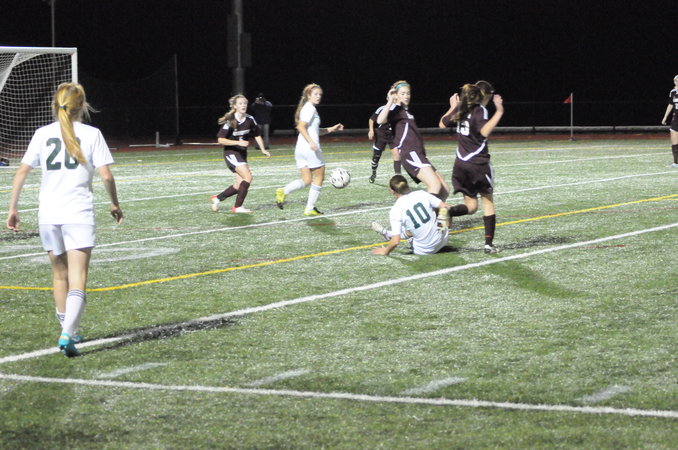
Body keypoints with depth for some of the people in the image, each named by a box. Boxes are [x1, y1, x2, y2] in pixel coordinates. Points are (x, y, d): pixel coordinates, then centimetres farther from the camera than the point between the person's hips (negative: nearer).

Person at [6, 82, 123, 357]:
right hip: (79, 213, -3)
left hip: (48, 214, 3)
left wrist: (13, 208, 9)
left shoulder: (42, 134, 7)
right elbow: (106, 175, -4)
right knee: (77, 278, -7)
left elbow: (22, 172, 3)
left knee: (60, 274, 19)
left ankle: (68, 331, 27)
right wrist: (115, 204, 12)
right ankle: (68, 333, -23)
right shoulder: (91, 134, 0)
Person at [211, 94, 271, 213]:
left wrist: (263, 150, 0)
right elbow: (220, 140, -18)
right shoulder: (230, 121, -17)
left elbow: (257, 135, 12)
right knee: (248, 177, -20)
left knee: (239, 184, 4)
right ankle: (238, 207, -10)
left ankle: (217, 198, 25)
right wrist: (238, 142, -26)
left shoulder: (250, 119, -1)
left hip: (242, 153, 7)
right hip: (231, 153, -7)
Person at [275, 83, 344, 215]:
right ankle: (310, 208, 5)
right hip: (311, 149, -9)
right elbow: (301, 127, -21)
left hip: (300, 149, 9)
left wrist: (331, 129, 21)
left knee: (306, 180, 9)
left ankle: (283, 191, -11)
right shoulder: (310, 108, -9)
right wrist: (311, 142, -28)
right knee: (319, 177, 5)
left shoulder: (307, 108, 20)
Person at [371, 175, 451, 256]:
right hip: (443, 240, 4)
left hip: (424, 251, -3)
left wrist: (385, 251, 4)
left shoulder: (395, 211, -13)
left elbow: (396, 241, -16)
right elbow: (446, 207, -1)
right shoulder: (422, 194, -4)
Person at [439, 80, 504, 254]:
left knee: (471, 205, 10)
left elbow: (442, 124, 20)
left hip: (461, 164, 6)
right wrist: (499, 112, -27)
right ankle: (489, 244, 7)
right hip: (478, 163, -6)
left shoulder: (460, 108, 8)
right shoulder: (480, 110, -11)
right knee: (488, 201, 11)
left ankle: (446, 213, -23)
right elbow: (484, 132, -28)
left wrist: (452, 107, 33)